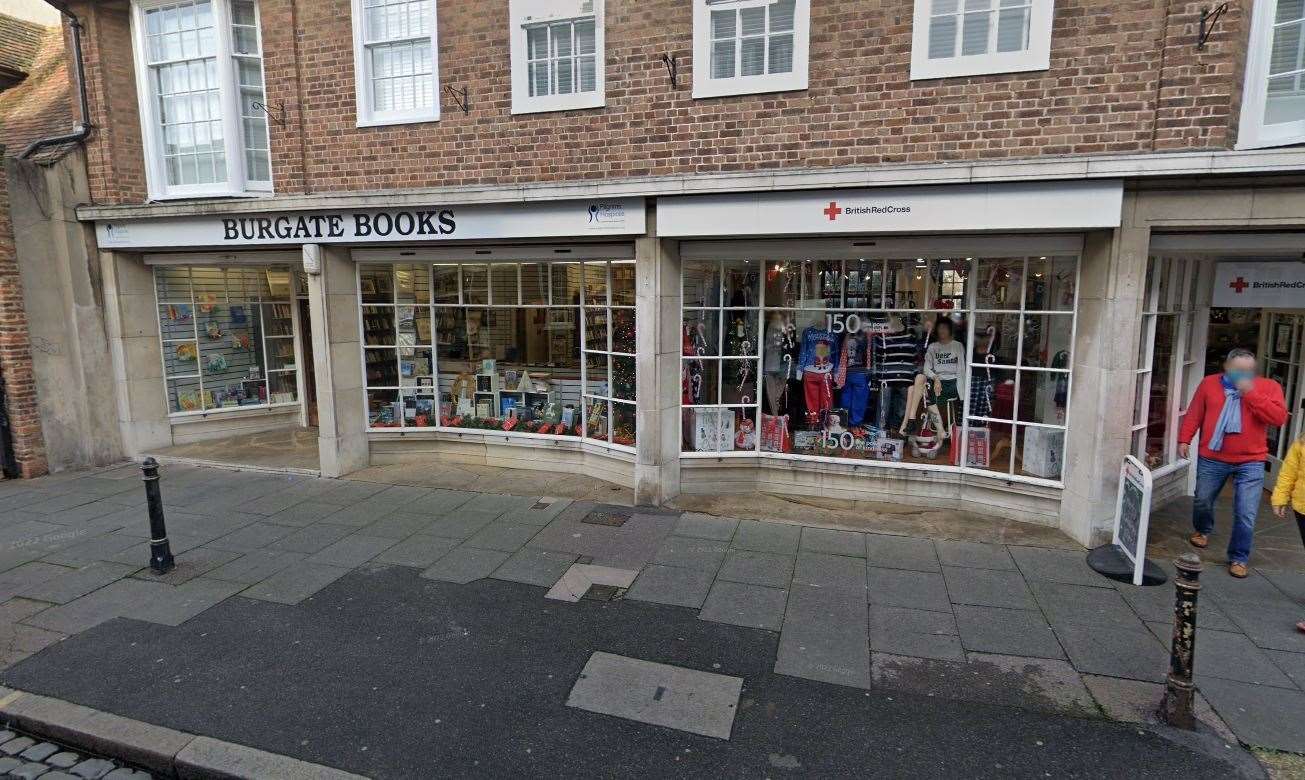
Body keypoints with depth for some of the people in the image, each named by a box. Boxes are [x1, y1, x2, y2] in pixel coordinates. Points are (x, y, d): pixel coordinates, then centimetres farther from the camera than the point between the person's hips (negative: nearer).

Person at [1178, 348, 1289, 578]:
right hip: (1211, 459, 2)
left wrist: (1250, 392, -20)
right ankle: (1202, 531, 46)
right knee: (1202, 501, 16)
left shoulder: (1269, 386, -2)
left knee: (1246, 515, -2)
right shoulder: (1209, 383, 2)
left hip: (1250, 463, -1)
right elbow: (1194, 414, 4)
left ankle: (1239, 558, 13)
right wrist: (1184, 439, -3)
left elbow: (1279, 417, -15)